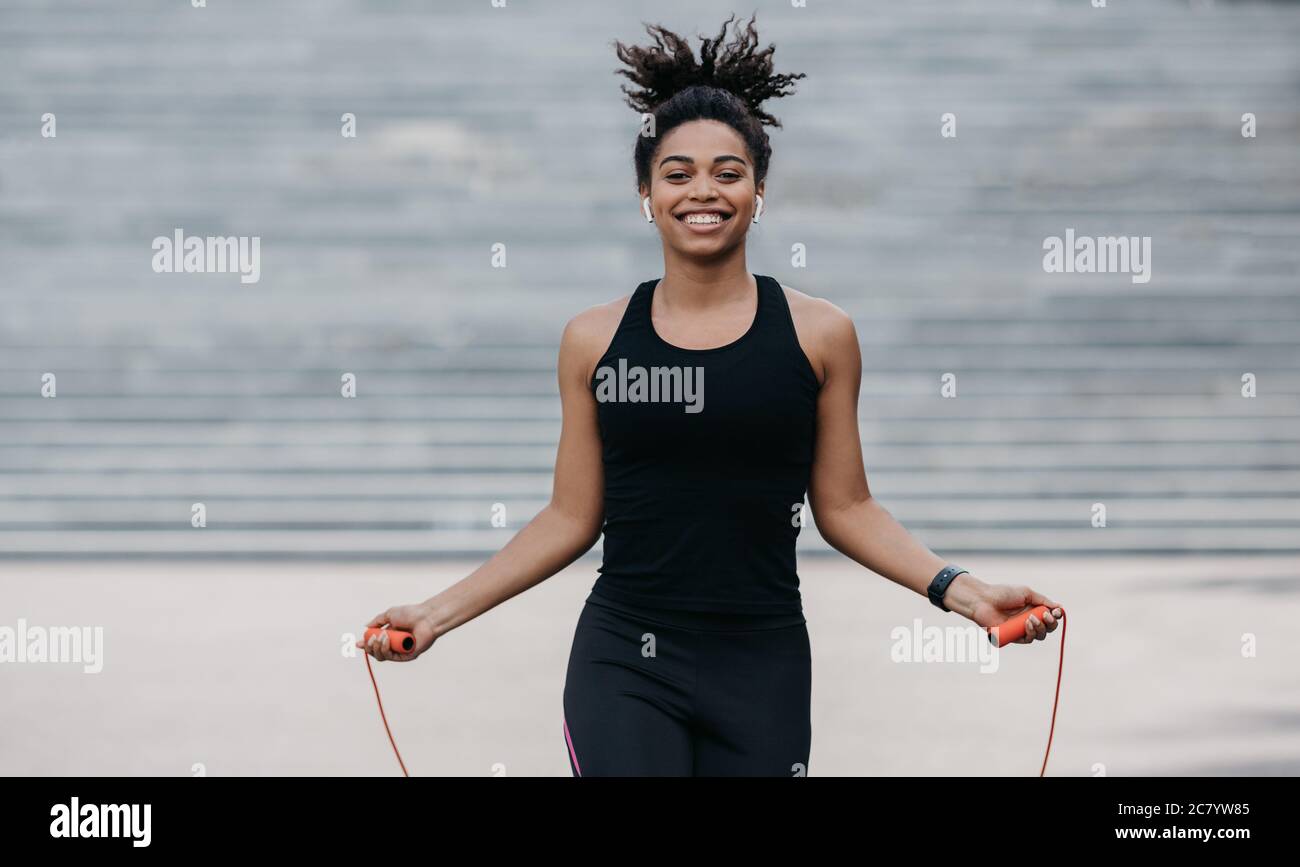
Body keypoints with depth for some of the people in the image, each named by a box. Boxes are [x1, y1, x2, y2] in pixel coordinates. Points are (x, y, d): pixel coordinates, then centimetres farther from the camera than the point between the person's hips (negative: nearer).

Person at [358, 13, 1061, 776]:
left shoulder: (819, 334, 1)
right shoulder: (594, 340, 2)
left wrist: (960, 588, -8)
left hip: (763, 668, 0)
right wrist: (441, 612, 0)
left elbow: (844, 508, 4)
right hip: (624, 664, 0)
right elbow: (572, 519, 6)